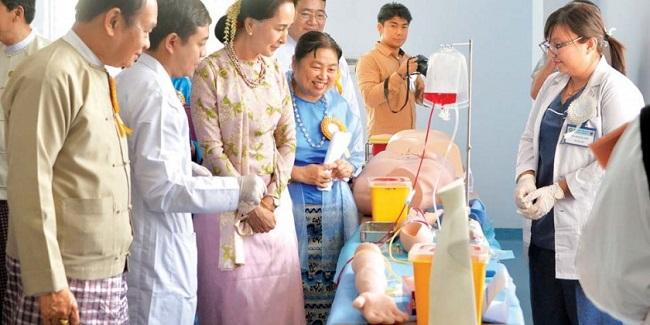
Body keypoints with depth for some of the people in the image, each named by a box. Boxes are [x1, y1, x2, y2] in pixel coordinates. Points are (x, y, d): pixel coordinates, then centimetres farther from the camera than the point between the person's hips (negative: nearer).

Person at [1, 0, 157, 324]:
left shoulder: (98, 75, 12)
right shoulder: (51, 75, -16)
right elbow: (30, 185, -19)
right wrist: (49, 284, -20)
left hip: (108, 273, 8)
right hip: (63, 278, -8)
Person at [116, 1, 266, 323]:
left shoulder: (129, 79, 8)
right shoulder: (156, 94, -21)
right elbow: (163, 190, -25)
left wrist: (188, 169, 11)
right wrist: (237, 189, -19)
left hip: (133, 246, 10)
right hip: (157, 257, -10)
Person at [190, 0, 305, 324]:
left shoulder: (274, 71, 5)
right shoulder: (210, 71, -12)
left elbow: (288, 140, 6)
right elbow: (211, 148, -13)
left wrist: (270, 198, -5)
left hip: (273, 199, 5)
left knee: (277, 290, 10)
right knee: (233, 293, 3)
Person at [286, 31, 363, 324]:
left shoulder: (341, 107, 13)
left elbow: (357, 156, 20)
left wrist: (347, 168, -1)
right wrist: (300, 174, -14)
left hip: (336, 211, 4)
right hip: (291, 209, -4)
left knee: (333, 286, 2)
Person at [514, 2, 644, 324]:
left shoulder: (617, 91, -11)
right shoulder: (552, 84, 12)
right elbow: (530, 138, 15)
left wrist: (556, 190, -20)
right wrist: (526, 178, -6)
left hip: (589, 236, -7)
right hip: (545, 230, 7)